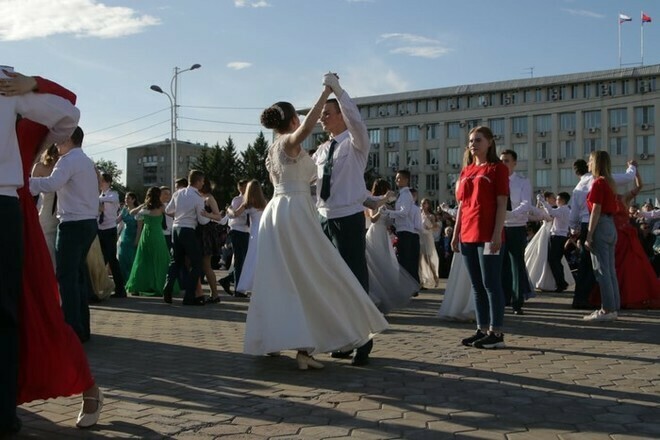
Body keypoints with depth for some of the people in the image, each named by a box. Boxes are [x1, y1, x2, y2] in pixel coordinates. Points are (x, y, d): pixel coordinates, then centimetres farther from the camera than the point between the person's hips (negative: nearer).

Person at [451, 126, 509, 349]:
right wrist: (456, 233, 13)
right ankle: (482, 330, 16)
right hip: (468, 235, 7)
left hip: (487, 236, -7)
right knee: (477, 286, 10)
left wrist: (497, 234, -16)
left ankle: (496, 333, 0)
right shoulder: (466, 170, 16)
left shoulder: (497, 168, -2)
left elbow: (502, 204, -8)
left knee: (491, 284, -5)